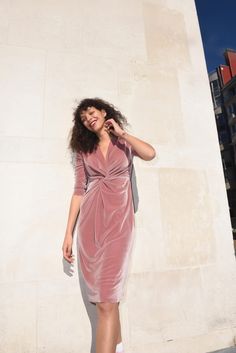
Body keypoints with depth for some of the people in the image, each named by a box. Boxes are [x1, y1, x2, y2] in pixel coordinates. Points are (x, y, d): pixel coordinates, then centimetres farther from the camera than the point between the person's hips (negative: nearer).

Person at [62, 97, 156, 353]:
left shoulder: (124, 143, 11)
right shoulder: (84, 149, 15)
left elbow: (150, 154, -12)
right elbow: (79, 191, 9)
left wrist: (121, 132, 0)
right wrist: (68, 233, 5)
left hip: (118, 219, -2)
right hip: (90, 220, 3)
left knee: (105, 300, -9)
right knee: (106, 294, 9)